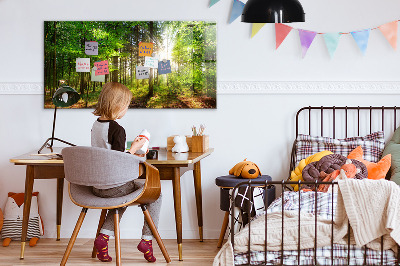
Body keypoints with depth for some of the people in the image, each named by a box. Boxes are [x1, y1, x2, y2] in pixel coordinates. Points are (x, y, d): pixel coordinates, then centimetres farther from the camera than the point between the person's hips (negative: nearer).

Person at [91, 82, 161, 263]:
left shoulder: (96, 125, 6)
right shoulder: (117, 129, -19)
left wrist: (130, 154, 20)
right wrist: (134, 148, -8)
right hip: (114, 186, -8)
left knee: (123, 195, 36)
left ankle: (104, 236, 18)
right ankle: (147, 239, 9)